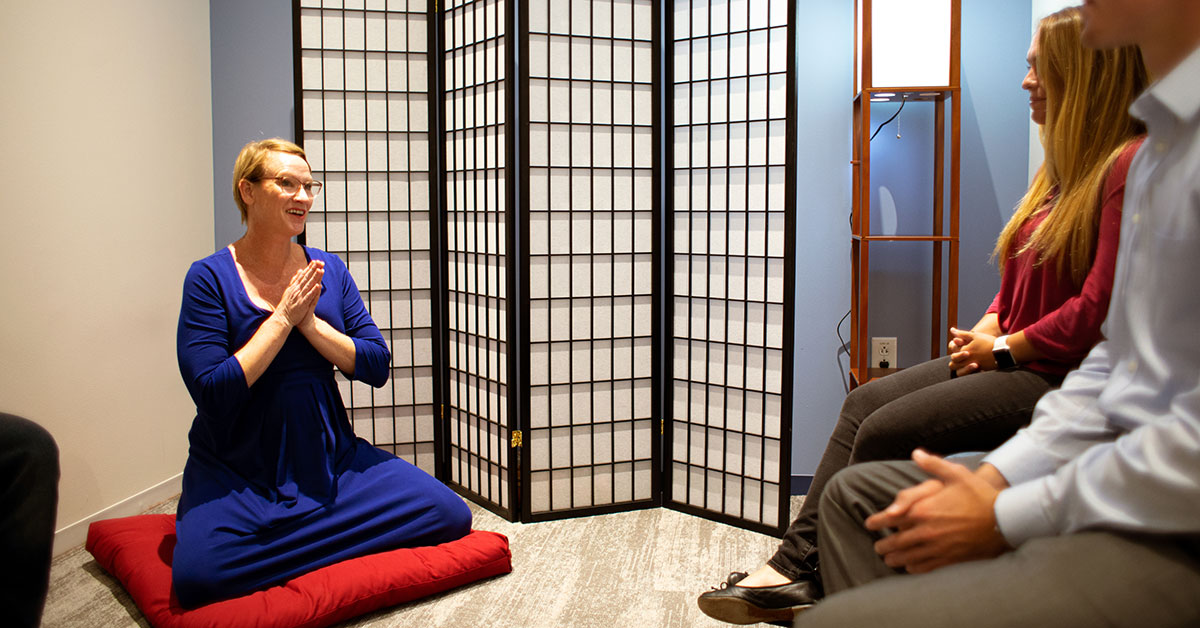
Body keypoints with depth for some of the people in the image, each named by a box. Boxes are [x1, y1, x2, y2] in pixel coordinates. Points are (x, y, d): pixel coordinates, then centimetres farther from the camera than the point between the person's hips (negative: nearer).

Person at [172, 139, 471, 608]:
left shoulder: (328, 270, 6)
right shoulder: (210, 278, -6)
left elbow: (377, 367, -1)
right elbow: (212, 393, -16)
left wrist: (311, 322, -13)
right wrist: (283, 318, -14)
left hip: (331, 456, 4)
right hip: (237, 470, -4)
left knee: (452, 516, -12)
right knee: (198, 573, -33)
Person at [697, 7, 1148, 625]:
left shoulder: (1128, 166, -15)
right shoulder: (1066, 165, 17)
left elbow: (1101, 305, -21)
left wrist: (1005, 347, -12)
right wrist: (988, 325, 4)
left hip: (1063, 377, -10)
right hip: (1010, 357, 10)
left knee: (886, 432, -18)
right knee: (864, 402, -1)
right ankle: (796, 563, -4)